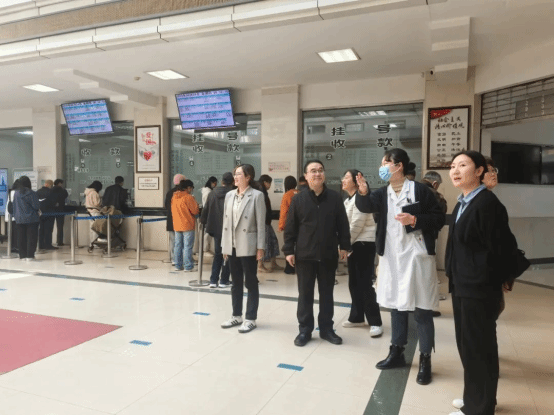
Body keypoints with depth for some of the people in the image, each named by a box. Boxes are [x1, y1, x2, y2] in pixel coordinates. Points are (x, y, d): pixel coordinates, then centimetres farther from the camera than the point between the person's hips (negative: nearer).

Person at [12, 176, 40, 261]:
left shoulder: (16, 193, 4)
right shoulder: (31, 193, -12)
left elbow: (14, 207, 11)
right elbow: (36, 206, -11)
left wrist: (16, 216, 20)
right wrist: (37, 209, 11)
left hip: (19, 219, 5)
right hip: (31, 219, -5)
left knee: (21, 237, 10)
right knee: (32, 237, -1)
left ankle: (23, 255, 14)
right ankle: (30, 256, -3)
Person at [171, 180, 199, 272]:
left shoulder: (174, 197, 9)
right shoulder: (188, 197, -14)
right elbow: (195, 211, -12)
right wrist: (197, 205, 7)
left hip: (177, 225, 7)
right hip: (188, 226, -7)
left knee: (178, 246, 11)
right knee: (188, 246, -3)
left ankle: (178, 266, 16)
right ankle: (188, 267, 0)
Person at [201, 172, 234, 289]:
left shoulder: (213, 194, 1)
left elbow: (205, 210, 6)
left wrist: (204, 222, 21)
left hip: (216, 229, 4)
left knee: (217, 254, 15)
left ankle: (213, 280, 12)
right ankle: (224, 281, 11)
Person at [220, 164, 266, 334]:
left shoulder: (257, 196, -8)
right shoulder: (229, 195, 8)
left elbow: (261, 223, -10)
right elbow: (226, 221, 10)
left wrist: (260, 248, -12)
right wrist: (224, 245, 9)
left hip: (248, 247, -6)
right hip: (232, 246, 6)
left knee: (251, 283, 5)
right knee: (236, 283, 15)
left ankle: (251, 319, 15)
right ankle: (236, 316, 27)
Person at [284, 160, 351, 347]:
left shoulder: (335, 198, 1)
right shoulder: (298, 199, -2)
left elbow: (343, 225, 5)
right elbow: (290, 227, -1)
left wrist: (344, 246, 2)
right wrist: (289, 250, -4)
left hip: (328, 255, 1)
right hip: (304, 255, -1)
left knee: (327, 293, 12)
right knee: (305, 294, 8)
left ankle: (326, 328, 25)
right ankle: (305, 329, 20)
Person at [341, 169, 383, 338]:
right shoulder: (348, 200, 15)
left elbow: (356, 225, -18)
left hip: (364, 243, -9)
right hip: (353, 244, 9)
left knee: (365, 283, -8)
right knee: (354, 282, 11)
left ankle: (375, 322, 0)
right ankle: (357, 317, 21)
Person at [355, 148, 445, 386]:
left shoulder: (419, 190, -8)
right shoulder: (383, 193, 7)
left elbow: (439, 219, -7)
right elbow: (366, 207, -9)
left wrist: (414, 220, -20)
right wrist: (363, 192, -28)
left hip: (417, 255, -5)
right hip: (391, 256, 6)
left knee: (421, 308, 2)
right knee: (396, 306, 16)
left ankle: (425, 360, 15)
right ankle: (397, 352, 31)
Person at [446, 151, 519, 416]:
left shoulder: (487, 203, -20)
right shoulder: (462, 204, 11)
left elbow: (501, 247, -19)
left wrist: (503, 279, -6)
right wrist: (456, 277, 13)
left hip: (480, 287, -10)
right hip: (462, 285, 10)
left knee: (478, 348, 4)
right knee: (467, 345, 19)